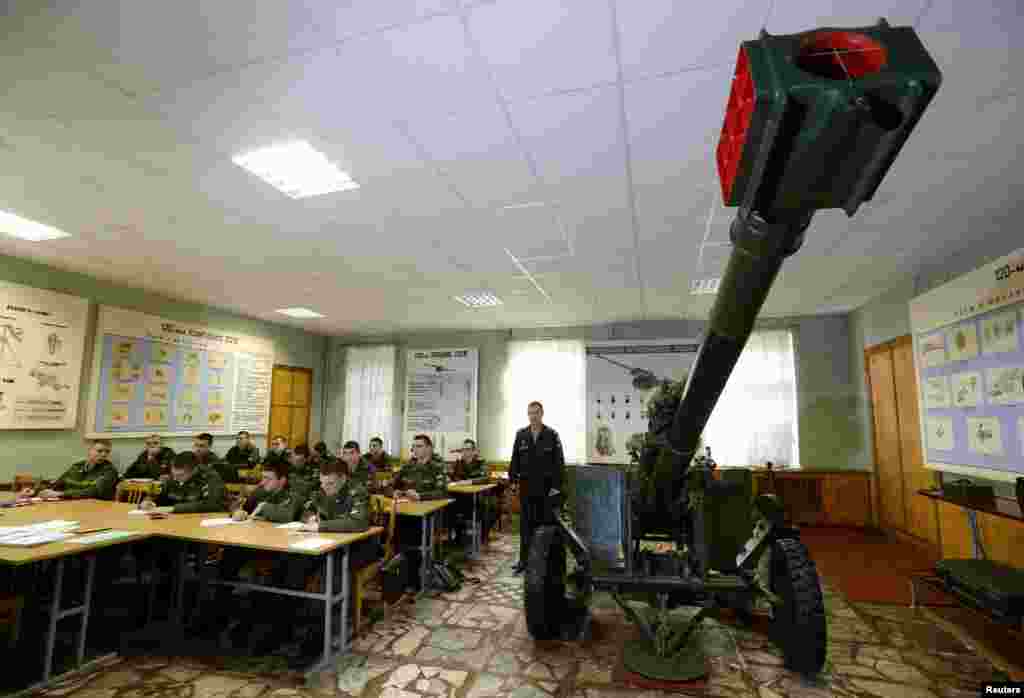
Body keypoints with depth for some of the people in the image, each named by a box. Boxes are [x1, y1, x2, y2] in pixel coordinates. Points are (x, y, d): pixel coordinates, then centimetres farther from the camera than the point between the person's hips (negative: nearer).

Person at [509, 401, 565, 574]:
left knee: (545, 523, 6)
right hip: (526, 486, 3)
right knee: (525, 524, 8)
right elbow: (515, 459, 8)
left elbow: (559, 462, -5)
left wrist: (557, 485, -9)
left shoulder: (552, 435, -3)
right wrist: (513, 478, 2)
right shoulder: (521, 435, 6)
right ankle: (524, 559, 17)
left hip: (546, 487, -2)